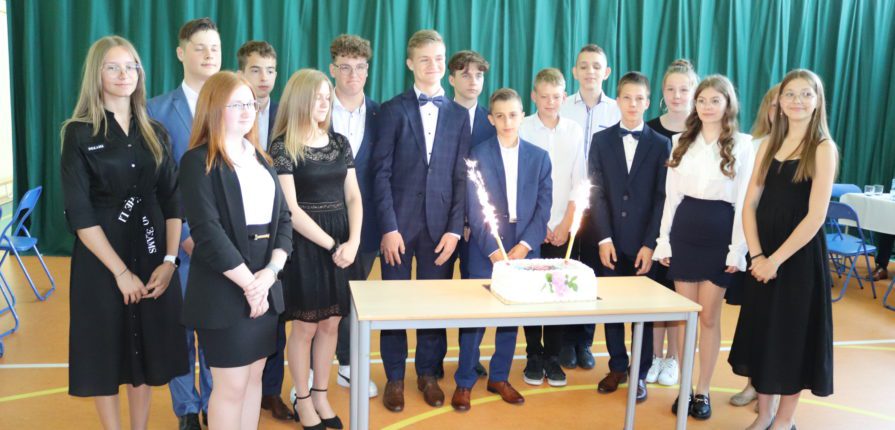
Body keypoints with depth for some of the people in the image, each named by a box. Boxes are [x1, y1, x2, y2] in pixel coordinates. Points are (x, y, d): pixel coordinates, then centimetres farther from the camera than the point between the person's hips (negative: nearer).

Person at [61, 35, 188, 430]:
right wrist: (120, 271, -13)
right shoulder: (79, 134, -5)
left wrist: (169, 260, -7)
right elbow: (79, 214, -10)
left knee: (146, 350, 11)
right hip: (101, 259, -3)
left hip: (152, 256, 3)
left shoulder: (155, 133, 6)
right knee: (106, 352, 7)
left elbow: (172, 201, 4)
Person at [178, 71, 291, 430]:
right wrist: (248, 282, -17)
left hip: (265, 286, 7)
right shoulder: (198, 161, -8)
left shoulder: (260, 158, 13)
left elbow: (282, 218, 7)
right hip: (224, 290, -6)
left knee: (254, 377, 14)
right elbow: (207, 232, -17)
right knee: (231, 385, 2)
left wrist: (270, 272, -8)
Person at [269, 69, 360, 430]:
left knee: (331, 324, 10)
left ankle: (320, 396, 27)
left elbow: (353, 196, 7)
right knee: (305, 327, 4)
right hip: (305, 243, -5)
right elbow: (290, 209, -13)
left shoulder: (340, 143, 8)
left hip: (342, 244, 5)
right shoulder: (283, 147, -8)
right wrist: (332, 245, -14)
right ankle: (302, 401, 23)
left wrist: (352, 242, -8)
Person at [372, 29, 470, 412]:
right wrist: (389, 227, -11)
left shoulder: (458, 115, 9)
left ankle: (428, 373, 26)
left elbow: (461, 176, 5)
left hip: (440, 225, 2)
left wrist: (455, 228, -4)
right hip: (399, 223, -2)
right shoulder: (392, 110, 2)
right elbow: (381, 173, -4)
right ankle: (394, 377, 22)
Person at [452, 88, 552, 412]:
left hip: (524, 249, 3)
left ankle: (499, 378, 25)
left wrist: (524, 245, -9)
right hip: (486, 250, -3)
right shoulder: (478, 155, -1)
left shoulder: (539, 157, 7)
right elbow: (474, 210, -6)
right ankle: (464, 382, 14)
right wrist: (493, 250, -13)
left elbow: (543, 207, 3)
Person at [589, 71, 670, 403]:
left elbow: (661, 198, -2)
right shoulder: (601, 140, 6)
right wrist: (604, 239, -8)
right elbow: (596, 193, 0)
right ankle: (617, 367, 24)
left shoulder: (661, 144, 3)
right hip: (611, 242, 1)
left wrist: (650, 244, -10)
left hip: (644, 244, -1)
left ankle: (640, 373, 21)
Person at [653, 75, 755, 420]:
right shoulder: (682, 141, 8)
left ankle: (703, 391, 19)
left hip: (719, 234, -3)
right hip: (684, 232, 3)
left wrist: (737, 249, -8)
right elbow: (671, 195, 8)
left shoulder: (743, 144, -2)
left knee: (709, 317, 5)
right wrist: (663, 240, 4)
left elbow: (744, 201, -4)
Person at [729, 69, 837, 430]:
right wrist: (756, 255, -8)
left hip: (799, 255, -5)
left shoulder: (823, 149, -8)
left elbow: (815, 216, -15)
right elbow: (750, 205, 3)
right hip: (763, 255, 5)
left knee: (793, 333, 6)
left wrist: (776, 259, -16)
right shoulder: (769, 144, 7)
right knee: (761, 331, 12)